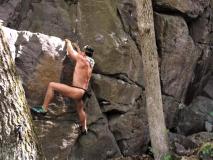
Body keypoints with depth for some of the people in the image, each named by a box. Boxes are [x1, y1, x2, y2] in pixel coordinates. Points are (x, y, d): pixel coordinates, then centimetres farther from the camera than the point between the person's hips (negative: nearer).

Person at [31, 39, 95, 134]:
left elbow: (70, 52, 3)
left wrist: (68, 42, 22)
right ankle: (84, 129, 53)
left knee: (52, 85, -15)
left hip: (77, 91, -9)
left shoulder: (82, 59, -10)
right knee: (80, 109, 34)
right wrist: (78, 49, 46)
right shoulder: (90, 63, 11)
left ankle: (44, 108, -16)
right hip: (82, 91, 9)